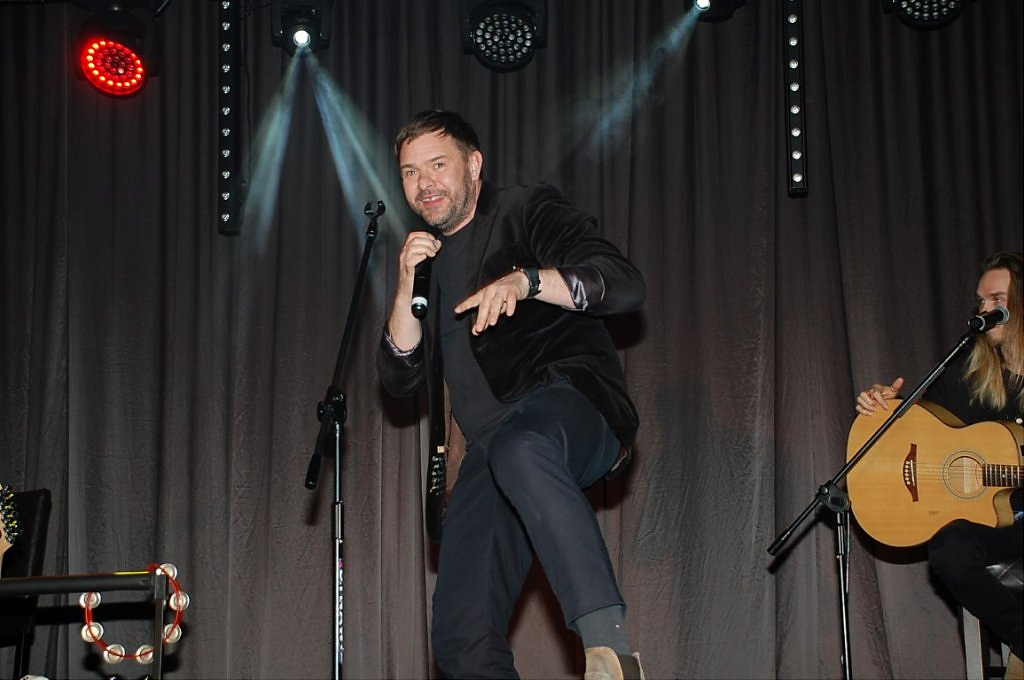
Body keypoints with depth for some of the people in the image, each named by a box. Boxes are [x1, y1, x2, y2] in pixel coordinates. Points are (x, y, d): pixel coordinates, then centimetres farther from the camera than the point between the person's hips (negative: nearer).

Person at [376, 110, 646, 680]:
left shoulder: (527, 211, 8)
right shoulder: (430, 260, 26)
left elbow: (626, 284, -8)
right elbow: (402, 378, 17)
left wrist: (524, 281, -22)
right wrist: (407, 287, 3)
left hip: (572, 402, -6)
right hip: (493, 442, 6)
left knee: (518, 447, -43)